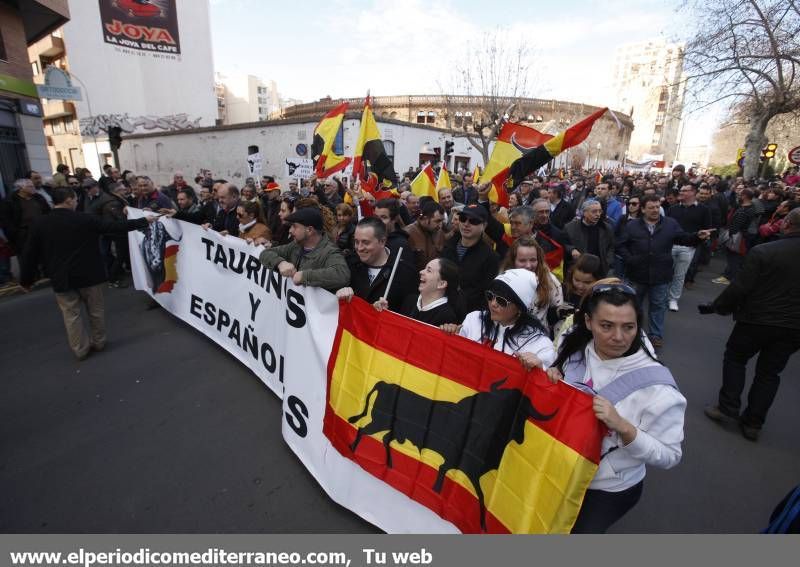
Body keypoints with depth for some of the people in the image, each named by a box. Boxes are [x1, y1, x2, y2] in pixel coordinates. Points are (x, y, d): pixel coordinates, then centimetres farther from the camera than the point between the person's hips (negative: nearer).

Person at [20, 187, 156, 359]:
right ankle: (98, 342, 26)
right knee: (96, 310, 14)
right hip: (89, 275, -1)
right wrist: (144, 221, 0)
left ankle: (81, 349, 16)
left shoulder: (40, 225, -3)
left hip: (61, 278, 2)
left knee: (72, 315, 9)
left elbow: (31, 255, 1)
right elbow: (116, 226, -8)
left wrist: (26, 280, 13)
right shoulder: (86, 220, -11)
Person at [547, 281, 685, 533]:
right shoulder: (574, 350, -11)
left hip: (610, 489, -4)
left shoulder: (655, 383, -23)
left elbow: (669, 456, -17)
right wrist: (549, 379, -14)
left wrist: (623, 427, -32)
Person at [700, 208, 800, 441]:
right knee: (769, 373, 14)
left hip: (756, 320, -4)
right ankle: (753, 423, 20)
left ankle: (728, 408, 16)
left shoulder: (762, 252, -18)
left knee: (734, 358, 17)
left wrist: (716, 307, -4)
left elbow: (739, 288, -17)